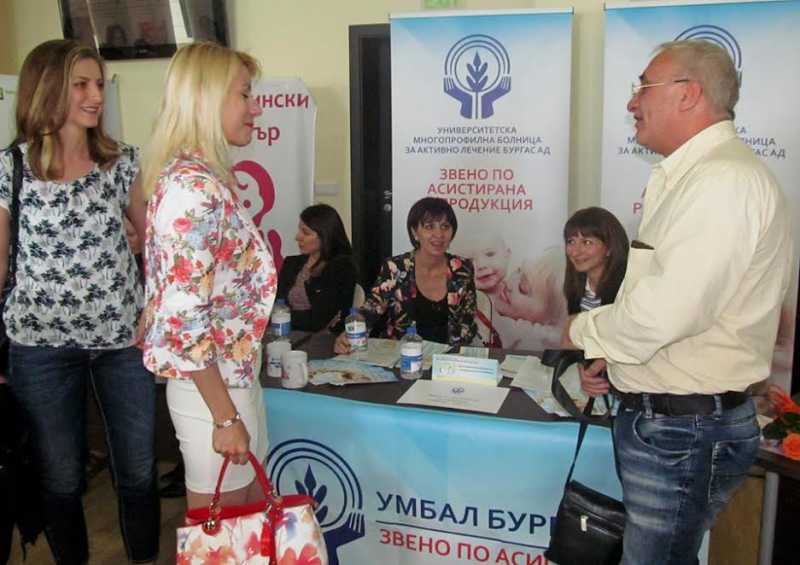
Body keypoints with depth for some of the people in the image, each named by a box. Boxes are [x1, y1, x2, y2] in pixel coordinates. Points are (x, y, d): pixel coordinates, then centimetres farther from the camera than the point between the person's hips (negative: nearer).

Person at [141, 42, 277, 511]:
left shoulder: (211, 178, 8)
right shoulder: (192, 188, -22)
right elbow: (183, 315, -25)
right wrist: (225, 415, -20)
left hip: (235, 373, 9)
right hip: (212, 385, -9)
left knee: (253, 515, 22)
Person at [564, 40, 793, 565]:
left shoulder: (725, 180, -20)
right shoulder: (693, 176, 14)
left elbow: (666, 311, -28)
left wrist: (584, 331, -10)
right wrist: (610, 353, 9)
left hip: (682, 431, -10)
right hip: (661, 418, 10)